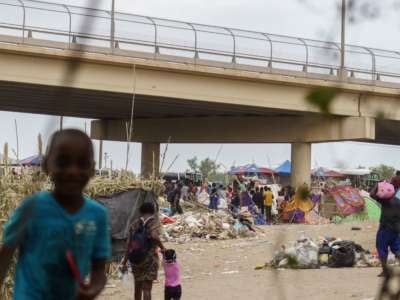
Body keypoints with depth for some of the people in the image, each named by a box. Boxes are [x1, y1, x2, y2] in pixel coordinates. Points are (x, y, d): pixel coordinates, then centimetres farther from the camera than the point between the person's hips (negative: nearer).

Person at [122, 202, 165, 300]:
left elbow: (128, 244, 8)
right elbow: (154, 236, -26)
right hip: (149, 258, -5)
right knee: (147, 288, -4)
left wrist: (124, 262, 11)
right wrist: (162, 247, -11)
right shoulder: (154, 221, -5)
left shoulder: (135, 224, 9)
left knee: (138, 287, 19)